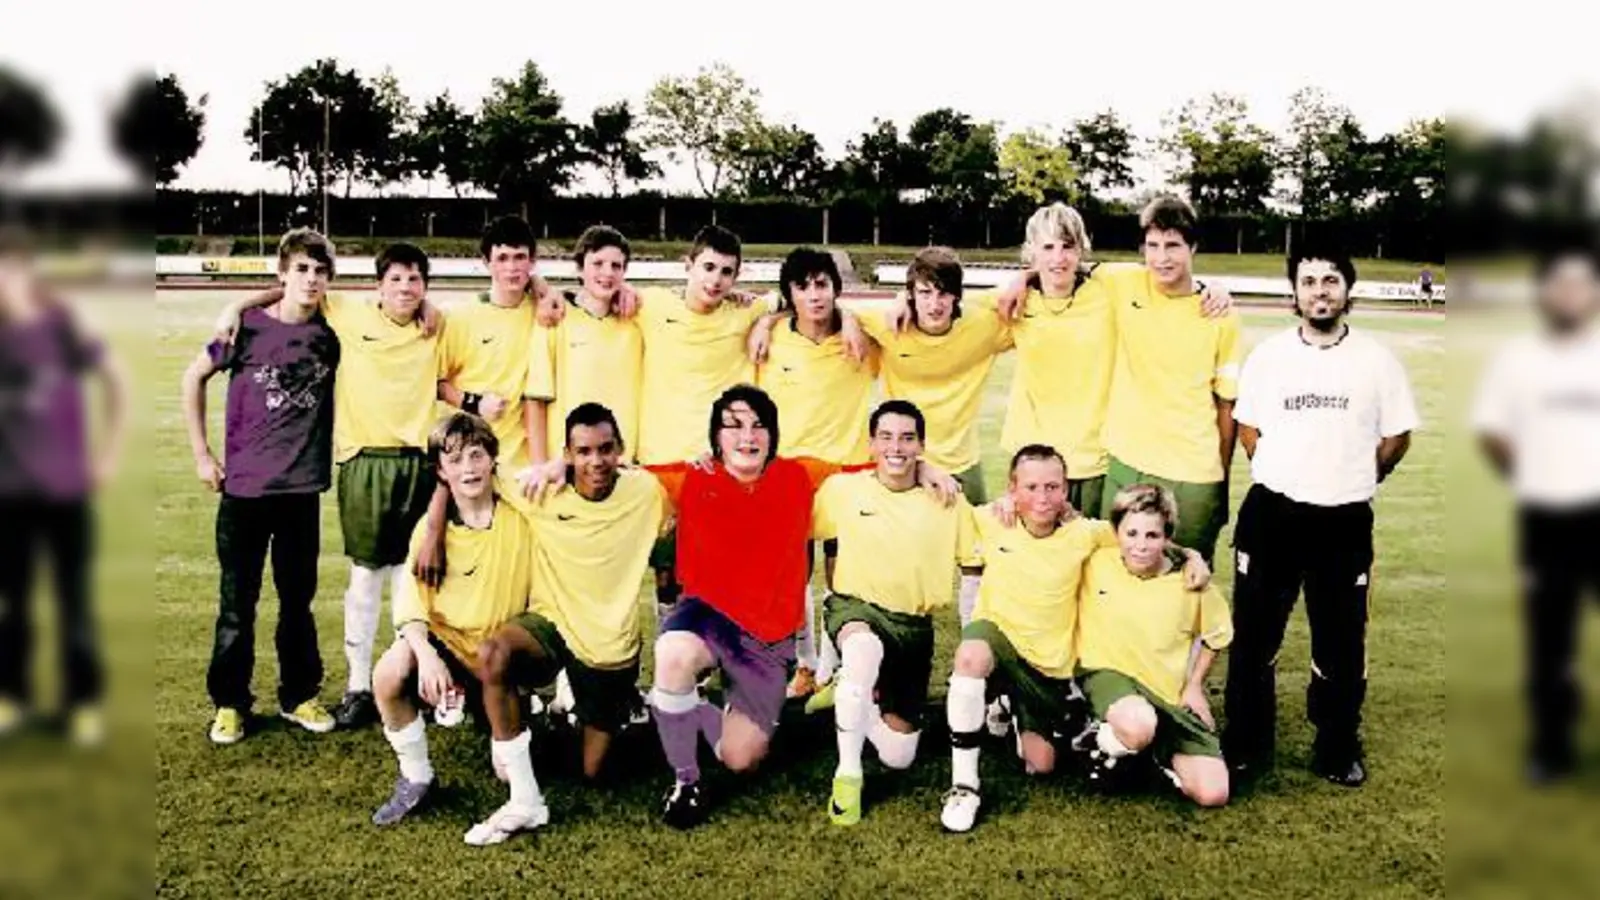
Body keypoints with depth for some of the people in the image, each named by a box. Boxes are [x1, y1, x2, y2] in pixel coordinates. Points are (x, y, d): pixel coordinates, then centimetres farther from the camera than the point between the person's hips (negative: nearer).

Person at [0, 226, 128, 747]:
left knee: (74, 600, 3)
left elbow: (117, 382, -2)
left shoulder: (62, 325, -11)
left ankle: (85, 703, 14)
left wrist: (109, 454, -2)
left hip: (65, 488, -3)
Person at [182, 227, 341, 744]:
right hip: (244, 487, -2)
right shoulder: (248, 326, -5)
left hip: (302, 488, 2)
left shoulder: (331, 337, 0)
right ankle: (229, 703, 19)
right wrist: (201, 454, 3)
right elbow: (194, 377, 6)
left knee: (298, 599, 12)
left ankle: (299, 696, 25)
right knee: (237, 603, 7)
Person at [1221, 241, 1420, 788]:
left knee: (1341, 640, 8)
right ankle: (1246, 742, 21)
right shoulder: (1267, 355, 1)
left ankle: (1338, 748, 24)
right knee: (1254, 633, 7)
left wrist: (1348, 482, 10)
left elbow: (1396, 438, 8)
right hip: (1271, 514, 1)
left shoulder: (1377, 360, -1)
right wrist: (1288, 477, 8)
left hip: (1345, 521, 0)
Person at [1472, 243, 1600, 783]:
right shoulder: (1515, 358, 2)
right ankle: (1551, 747, 18)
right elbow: (1490, 432, 9)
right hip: (1543, 516, 1)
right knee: (1547, 635, 8)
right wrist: (1526, 478, 7)